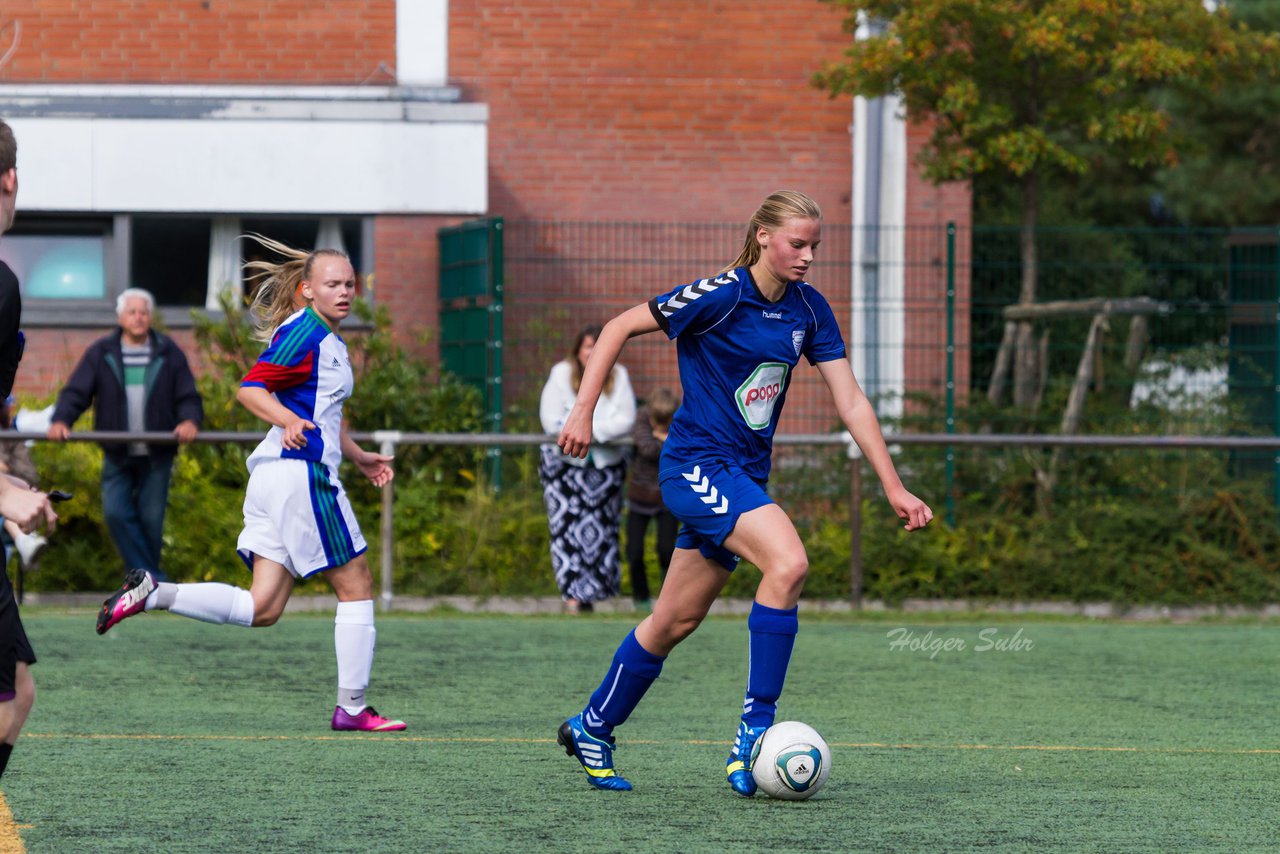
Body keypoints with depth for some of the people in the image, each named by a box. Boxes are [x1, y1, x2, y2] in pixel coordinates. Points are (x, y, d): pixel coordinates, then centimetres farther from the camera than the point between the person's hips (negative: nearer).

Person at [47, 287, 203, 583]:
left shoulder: (168, 353, 2)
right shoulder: (101, 353, 2)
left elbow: (188, 397, 1)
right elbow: (76, 392, -3)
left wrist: (190, 420, -21)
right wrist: (61, 420, -22)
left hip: (156, 456, 0)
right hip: (118, 455, 0)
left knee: (151, 519, 2)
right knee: (116, 513, -11)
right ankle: (153, 580, -7)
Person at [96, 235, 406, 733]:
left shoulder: (328, 339, 21)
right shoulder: (303, 331, -9)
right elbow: (249, 388, -18)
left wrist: (358, 457, 42)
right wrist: (288, 420, -34)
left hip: (274, 478, 10)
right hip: (300, 473, -10)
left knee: (262, 608, 2)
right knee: (356, 586, 0)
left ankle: (153, 594, -5)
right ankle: (352, 708, 5)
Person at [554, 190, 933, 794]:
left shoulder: (809, 309, 5)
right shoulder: (720, 295, -14)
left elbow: (850, 401, 6)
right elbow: (618, 328, -7)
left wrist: (893, 487, 1)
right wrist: (583, 411, -11)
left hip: (744, 474, 7)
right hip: (696, 464, -7)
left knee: (676, 620, 11)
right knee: (788, 561, -27)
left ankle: (592, 729, 29)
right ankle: (754, 730, -21)